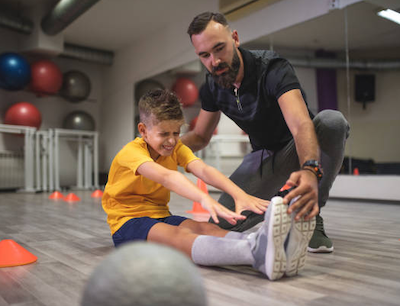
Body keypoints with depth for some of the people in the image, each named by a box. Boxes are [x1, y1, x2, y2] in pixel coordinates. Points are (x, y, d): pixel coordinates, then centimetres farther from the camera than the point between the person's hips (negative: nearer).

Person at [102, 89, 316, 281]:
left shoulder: (176, 148, 2)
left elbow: (203, 170, -18)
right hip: (128, 222, -6)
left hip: (161, 217, 6)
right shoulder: (131, 152, -17)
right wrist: (205, 199, -55)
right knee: (176, 236, -38)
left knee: (205, 228, -27)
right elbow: (166, 176, -38)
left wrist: (239, 194, -37)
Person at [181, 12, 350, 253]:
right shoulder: (212, 87, -9)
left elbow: (301, 125, -44)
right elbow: (200, 137, 4)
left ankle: (311, 214, -19)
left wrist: (311, 171, -65)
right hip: (265, 154, 3)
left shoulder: (273, 68, -27)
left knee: (332, 120, -39)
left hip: (301, 147, -3)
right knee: (223, 224, -17)